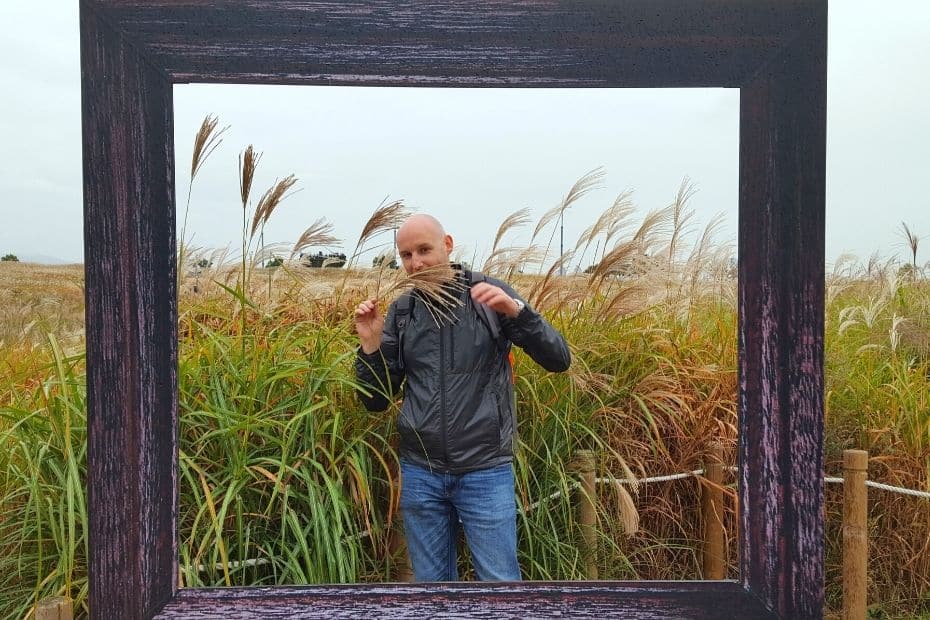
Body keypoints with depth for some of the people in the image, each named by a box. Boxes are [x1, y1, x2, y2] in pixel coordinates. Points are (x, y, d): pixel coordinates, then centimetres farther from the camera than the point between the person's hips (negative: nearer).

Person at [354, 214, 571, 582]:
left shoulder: (490, 296, -3)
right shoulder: (401, 312, 5)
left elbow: (558, 360, -10)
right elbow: (376, 400, 8)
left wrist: (516, 310, -25)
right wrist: (370, 345, -9)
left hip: (486, 472, -3)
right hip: (420, 473, 3)